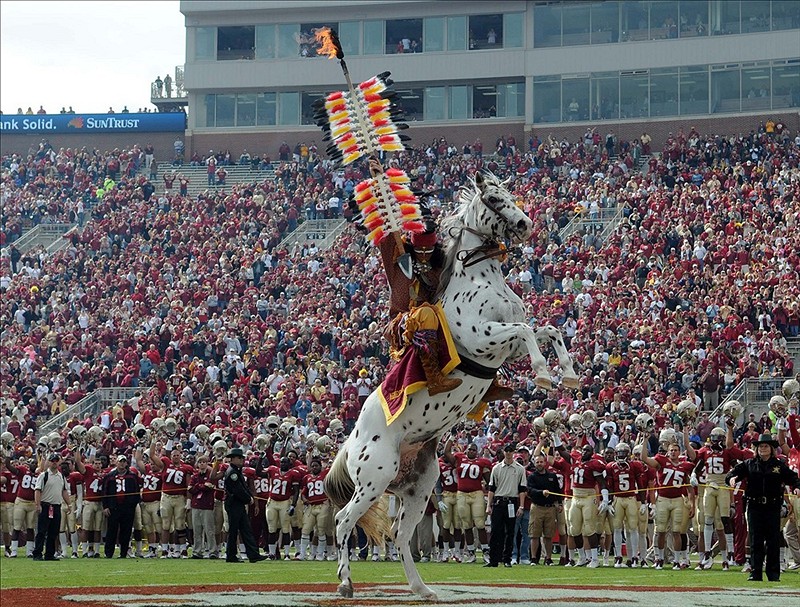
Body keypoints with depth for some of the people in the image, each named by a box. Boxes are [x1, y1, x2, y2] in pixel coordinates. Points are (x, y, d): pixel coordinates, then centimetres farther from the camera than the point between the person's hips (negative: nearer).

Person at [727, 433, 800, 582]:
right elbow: (735, 472, 3)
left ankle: (773, 573, 6)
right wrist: (732, 478, -20)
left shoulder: (779, 465, 7)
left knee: (773, 540, 0)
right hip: (754, 507, 1)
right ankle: (755, 573, 5)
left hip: (773, 507, -1)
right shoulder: (749, 464, 9)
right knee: (755, 541, 1)